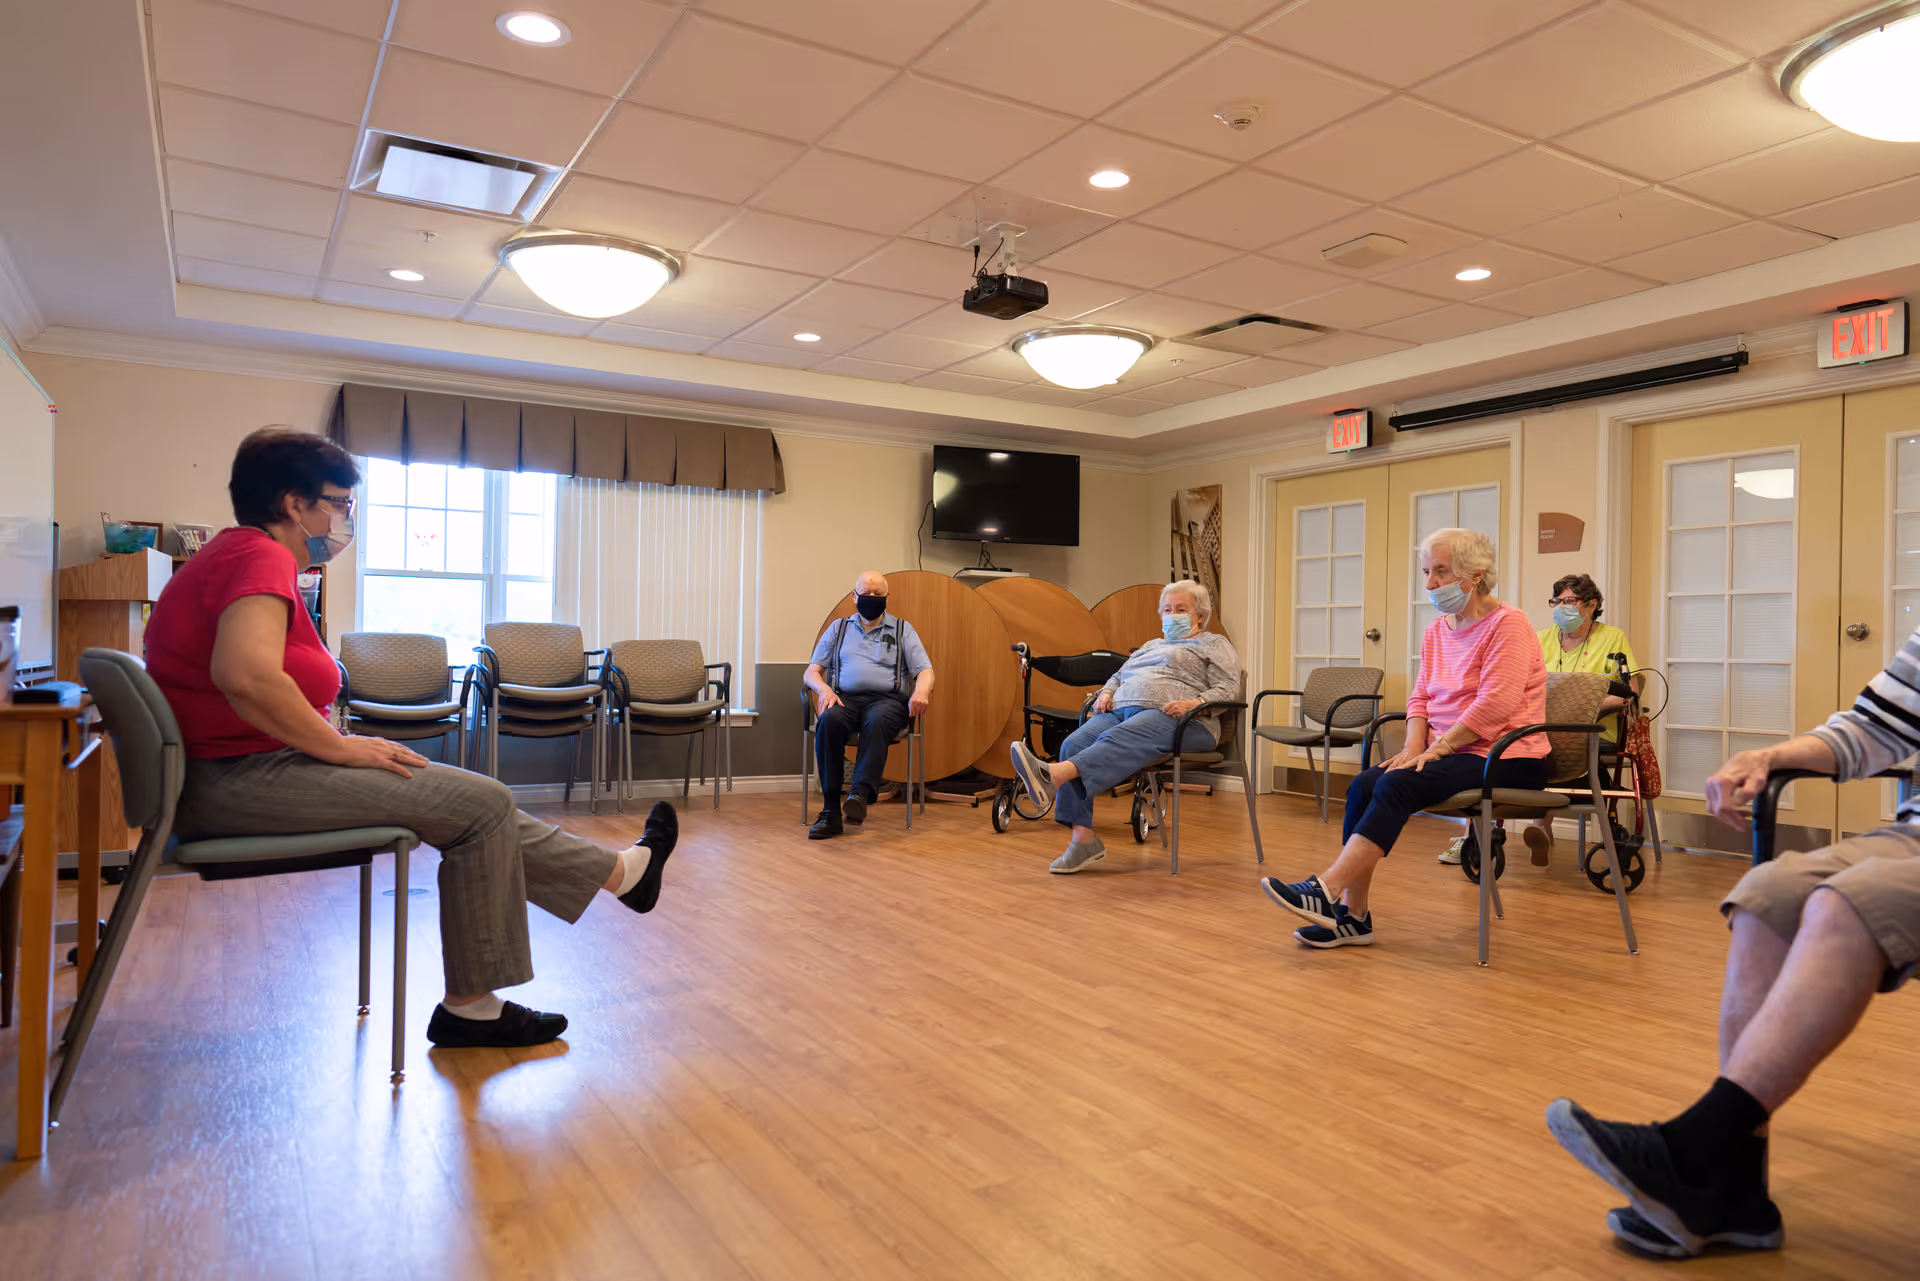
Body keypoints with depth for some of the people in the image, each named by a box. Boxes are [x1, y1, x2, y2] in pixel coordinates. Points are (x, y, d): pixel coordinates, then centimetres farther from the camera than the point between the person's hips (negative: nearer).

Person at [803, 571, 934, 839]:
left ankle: (860, 794, -53)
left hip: (887, 699, -1)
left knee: (877, 723, -38)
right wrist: (824, 689, -6)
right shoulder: (838, 628, 24)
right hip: (846, 698, 1)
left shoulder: (902, 629, 19)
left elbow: (925, 671, 8)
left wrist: (921, 690, -16)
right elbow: (811, 672, 17)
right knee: (829, 721, -34)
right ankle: (831, 811, -35)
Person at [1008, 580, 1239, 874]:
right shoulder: (1150, 646, 37)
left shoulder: (1215, 644, 17)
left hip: (1170, 716, -6)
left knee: (1119, 739, -38)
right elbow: (1118, 676, 34)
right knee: (1074, 744, -26)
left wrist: (1195, 702, -15)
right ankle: (1082, 839, -33)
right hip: (1121, 710, 6)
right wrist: (1106, 693, 10)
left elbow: (1228, 689, 3)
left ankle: (1054, 775, -65)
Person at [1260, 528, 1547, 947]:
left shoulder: (1508, 625, -10)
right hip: (1450, 752, 7)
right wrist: (1414, 747, -4)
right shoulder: (1436, 630, 15)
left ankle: (1328, 890, -29)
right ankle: (1351, 915, -18)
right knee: (1364, 784, -17)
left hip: (1507, 760, -7)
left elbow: (1495, 705, -20)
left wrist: (1436, 748, -20)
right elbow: (1420, 698, 15)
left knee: (1397, 786, -28)